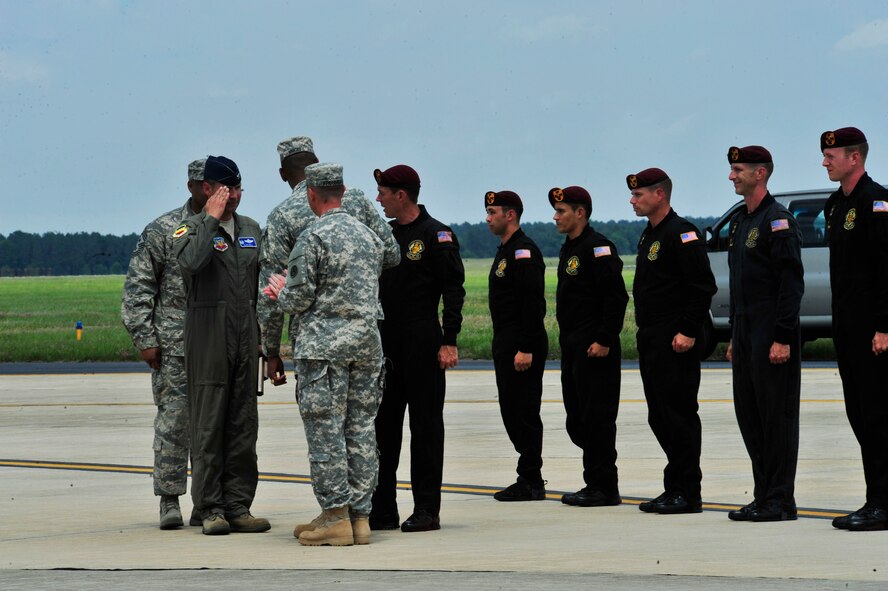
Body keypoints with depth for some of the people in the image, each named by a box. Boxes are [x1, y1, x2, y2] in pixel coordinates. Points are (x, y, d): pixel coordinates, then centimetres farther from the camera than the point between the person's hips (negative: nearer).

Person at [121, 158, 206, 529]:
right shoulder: (163, 231, 0)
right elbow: (137, 288, 0)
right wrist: (145, 339, -6)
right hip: (174, 345, -3)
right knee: (173, 419, -3)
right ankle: (169, 500, 5)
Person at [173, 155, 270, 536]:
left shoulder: (251, 229, 15)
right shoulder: (191, 229, -2)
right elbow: (190, 262, -25)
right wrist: (212, 218, -18)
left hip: (246, 336, 6)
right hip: (208, 337, -6)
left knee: (244, 425, 5)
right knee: (208, 424, -4)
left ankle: (238, 507, 9)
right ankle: (211, 508, 0)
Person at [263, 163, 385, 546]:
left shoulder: (313, 238, -10)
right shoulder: (368, 236, 12)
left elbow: (298, 299, -12)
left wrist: (280, 293, 13)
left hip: (324, 345, -7)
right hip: (366, 342, 7)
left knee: (325, 430, -3)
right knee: (360, 428, 7)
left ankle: (335, 517, -5)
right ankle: (360, 515, 8)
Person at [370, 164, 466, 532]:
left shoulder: (436, 235, -7)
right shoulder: (386, 235, 15)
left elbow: (453, 290, -11)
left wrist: (449, 341, -17)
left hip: (422, 343, -7)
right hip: (385, 342, 7)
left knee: (425, 426, -2)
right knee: (382, 426, 7)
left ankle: (426, 511, 1)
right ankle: (381, 510, 12)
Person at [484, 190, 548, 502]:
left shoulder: (524, 251, -14)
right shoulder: (505, 251, 18)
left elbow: (534, 303, -21)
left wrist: (526, 348, -24)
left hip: (523, 345, -11)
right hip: (505, 344, 11)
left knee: (524, 412, -7)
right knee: (511, 410, 12)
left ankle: (531, 481, -3)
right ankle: (529, 478, 17)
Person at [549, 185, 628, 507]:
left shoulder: (598, 248, -12)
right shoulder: (568, 249, 18)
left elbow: (616, 297, -19)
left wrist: (604, 340, -21)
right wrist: (568, 342, 19)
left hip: (595, 349, -10)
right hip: (572, 348, 10)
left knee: (597, 417, -7)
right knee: (577, 419, 12)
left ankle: (604, 488, -3)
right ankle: (594, 483, 19)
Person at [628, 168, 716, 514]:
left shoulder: (681, 233, -12)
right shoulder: (649, 236, 19)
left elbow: (703, 287, -17)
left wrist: (688, 331, -20)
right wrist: (647, 335, 18)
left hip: (676, 343, -10)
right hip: (651, 343, 10)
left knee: (679, 415, -8)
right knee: (660, 417, 11)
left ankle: (687, 493, -6)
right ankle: (674, 489, 17)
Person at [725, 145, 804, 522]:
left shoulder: (777, 220, -11)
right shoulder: (740, 221, 17)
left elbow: (792, 283, -16)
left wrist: (783, 338, -20)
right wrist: (734, 337, 19)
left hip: (772, 334, -9)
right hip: (746, 333, 9)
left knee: (777, 415, -5)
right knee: (749, 415, 10)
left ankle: (780, 501, -2)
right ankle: (763, 497, 16)